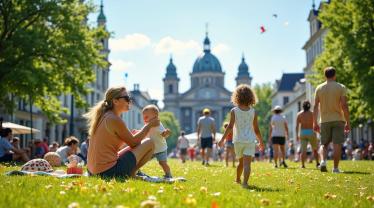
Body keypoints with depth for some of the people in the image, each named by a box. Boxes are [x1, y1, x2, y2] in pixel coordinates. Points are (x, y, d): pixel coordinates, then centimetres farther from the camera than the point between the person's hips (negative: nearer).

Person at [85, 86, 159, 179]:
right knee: (149, 143, -2)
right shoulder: (114, 119, -14)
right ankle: (130, 174, 1)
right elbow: (133, 142, -5)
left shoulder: (102, 117, 12)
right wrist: (149, 125, 4)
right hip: (109, 171, -9)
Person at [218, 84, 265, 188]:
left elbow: (230, 126, -12)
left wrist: (222, 139, -9)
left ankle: (238, 179, 38)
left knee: (241, 162, 22)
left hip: (238, 141, 1)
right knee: (247, 163, -9)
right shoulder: (253, 112, 1)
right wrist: (261, 141, 16)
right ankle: (245, 182, -25)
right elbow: (256, 130, 4)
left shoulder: (234, 111, -4)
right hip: (250, 141, -1)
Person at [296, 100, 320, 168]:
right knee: (315, 149, 13)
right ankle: (317, 163, 14)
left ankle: (303, 165, -6)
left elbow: (297, 126, -2)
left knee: (303, 150, 1)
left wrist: (297, 135, 2)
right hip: (311, 133, -2)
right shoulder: (312, 114, -5)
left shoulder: (299, 114, 2)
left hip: (302, 133, 2)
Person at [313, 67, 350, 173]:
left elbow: (315, 106, 1)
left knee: (324, 144, 12)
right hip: (338, 120, -2)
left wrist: (315, 123, 5)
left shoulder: (319, 88, 4)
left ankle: (323, 161, -11)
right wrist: (348, 122, -4)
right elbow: (344, 106, -9)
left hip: (324, 120, 2)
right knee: (337, 144, 2)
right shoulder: (341, 87, -3)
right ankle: (335, 168, 2)